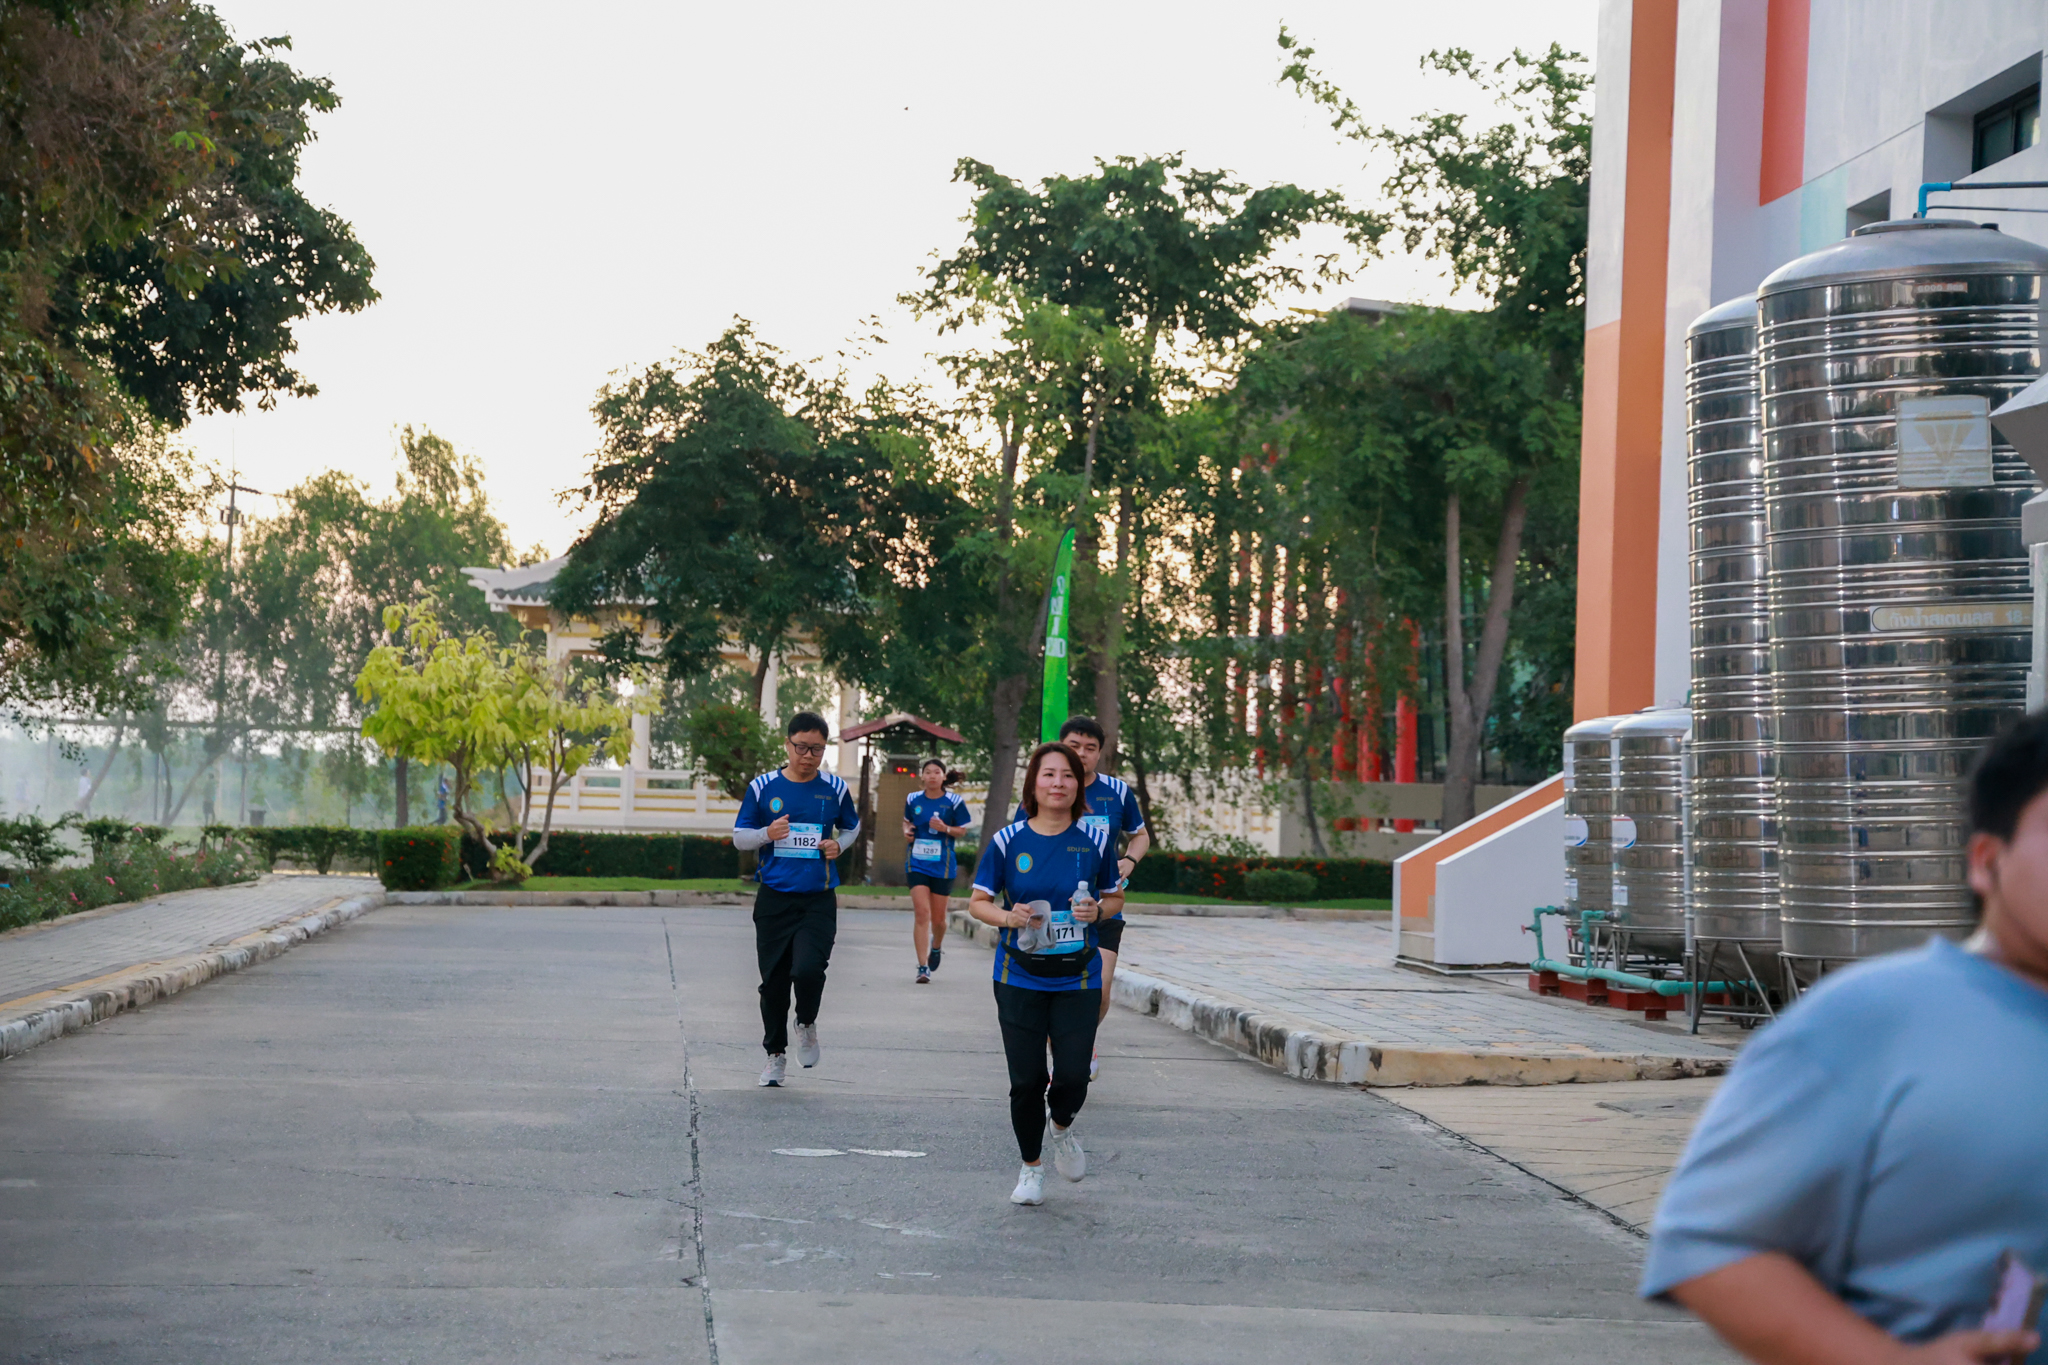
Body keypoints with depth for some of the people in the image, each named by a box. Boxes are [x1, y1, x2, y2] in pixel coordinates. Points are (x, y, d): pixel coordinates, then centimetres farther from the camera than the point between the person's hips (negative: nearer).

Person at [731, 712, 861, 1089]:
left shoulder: (835, 789, 3)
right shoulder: (763, 787, 1)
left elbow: (852, 826, 21)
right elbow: (739, 836, 7)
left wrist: (839, 844, 0)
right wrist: (767, 834, -13)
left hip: (819, 901, -1)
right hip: (774, 899, 1)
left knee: (807, 969, -21)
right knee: (774, 981, 6)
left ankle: (807, 1024, 11)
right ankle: (776, 1054, 24)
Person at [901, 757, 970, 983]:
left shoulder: (953, 802, -4)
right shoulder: (913, 800, 2)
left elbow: (962, 830, 3)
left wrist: (945, 829, -16)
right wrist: (907, 831, -3)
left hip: (942, 865, 0)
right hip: (917, 863, 0)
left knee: (938, 917, 9)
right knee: (921, 913, -12)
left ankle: (935, 948, 42)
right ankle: (923, 966, -10)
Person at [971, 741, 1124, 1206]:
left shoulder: (1095, 841, 0)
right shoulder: (1008, 840, -3)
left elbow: (1115, 897, 12)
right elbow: (977, 902, 2)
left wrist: (1098, 910, -10)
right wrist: (1008, 916, -18)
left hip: (1077, 979, 0)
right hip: (1020, 977, 0)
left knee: (1073, 1075, -9)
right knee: (1026, 1079, -1)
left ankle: (1063, 1126, 28)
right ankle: (1031, 1167, 23)